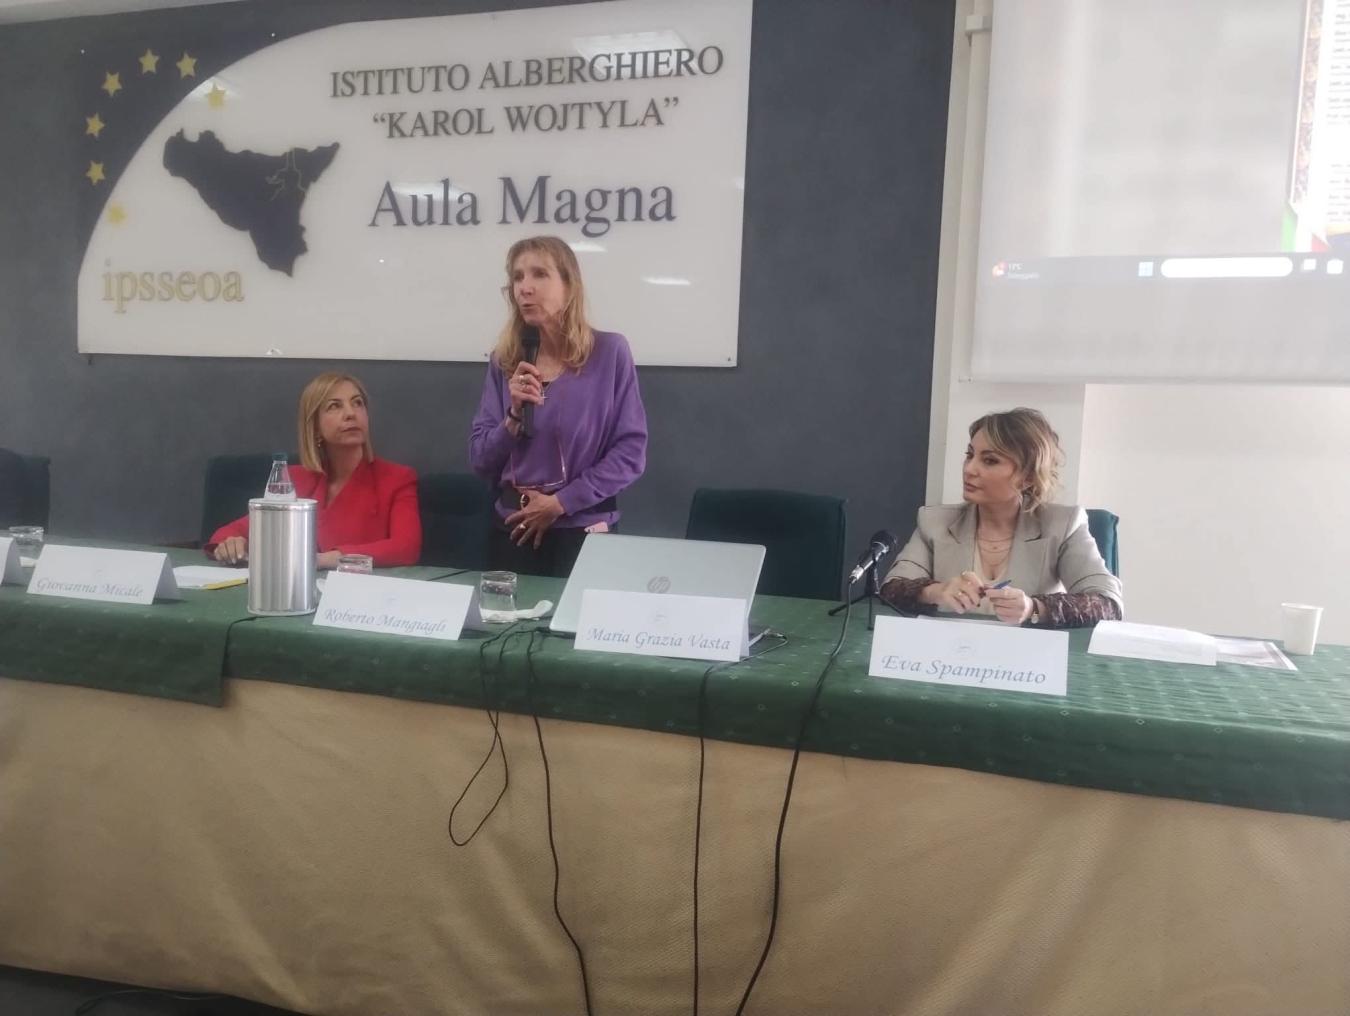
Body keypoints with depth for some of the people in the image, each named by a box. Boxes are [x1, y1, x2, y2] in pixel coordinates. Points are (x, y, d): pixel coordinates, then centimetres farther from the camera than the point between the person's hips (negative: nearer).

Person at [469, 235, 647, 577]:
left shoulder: (609, 351, -7)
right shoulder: (504, 361, 3)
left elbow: (631, 452, -9)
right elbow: (480, 461, 3)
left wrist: (561, 502, -13)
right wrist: (514, 416, -14)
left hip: (584, 532, -3)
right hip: (513, 531, 3)